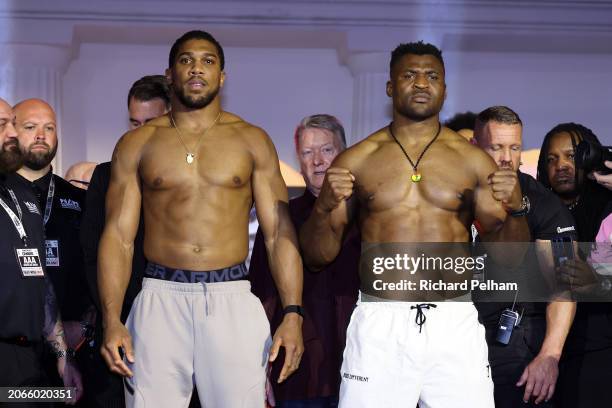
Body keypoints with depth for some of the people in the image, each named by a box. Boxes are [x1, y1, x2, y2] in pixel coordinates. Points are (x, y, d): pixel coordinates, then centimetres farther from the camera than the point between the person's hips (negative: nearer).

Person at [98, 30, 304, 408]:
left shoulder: (252, 140, 9)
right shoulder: (137, 144, 9)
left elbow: (279, 233, 5)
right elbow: (119, 236, 4)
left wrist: (293, 314, -5)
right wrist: (112, 320, -7)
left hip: (231, 299, 0)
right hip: (160, 298, 0)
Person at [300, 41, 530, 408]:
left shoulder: (472, 160, 8)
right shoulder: (356, 160, 6)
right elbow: (317, 257, 8)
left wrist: (516, 211, -11)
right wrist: (324, 208, -11)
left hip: (455, 324, 1)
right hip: (379, 325, 0)